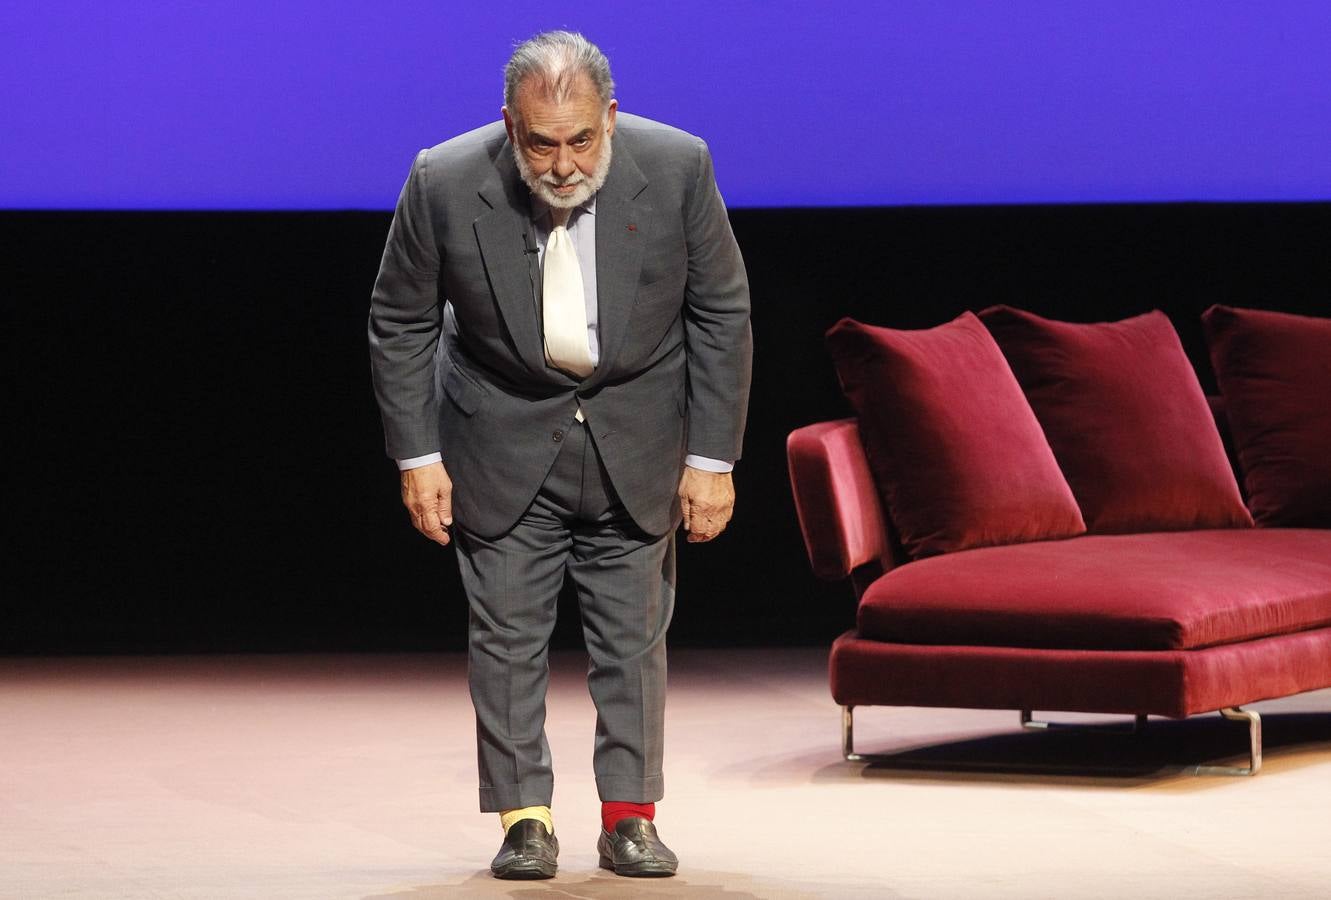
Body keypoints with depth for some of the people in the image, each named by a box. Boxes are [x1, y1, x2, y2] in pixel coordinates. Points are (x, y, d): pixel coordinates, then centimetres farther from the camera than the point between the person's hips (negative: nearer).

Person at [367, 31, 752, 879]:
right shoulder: (445, 183, -21)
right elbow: (400, 323, -6)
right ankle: (524, 817, 9)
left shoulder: (676, 167, -20)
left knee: (634, 633, 4)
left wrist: (713, 459, -9)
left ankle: (631, 816, 12)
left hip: (635, 435, 0)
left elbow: (723, 313, -9)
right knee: (507, 634, 0)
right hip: (505, 436, 0)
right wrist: (417, 455, -8)